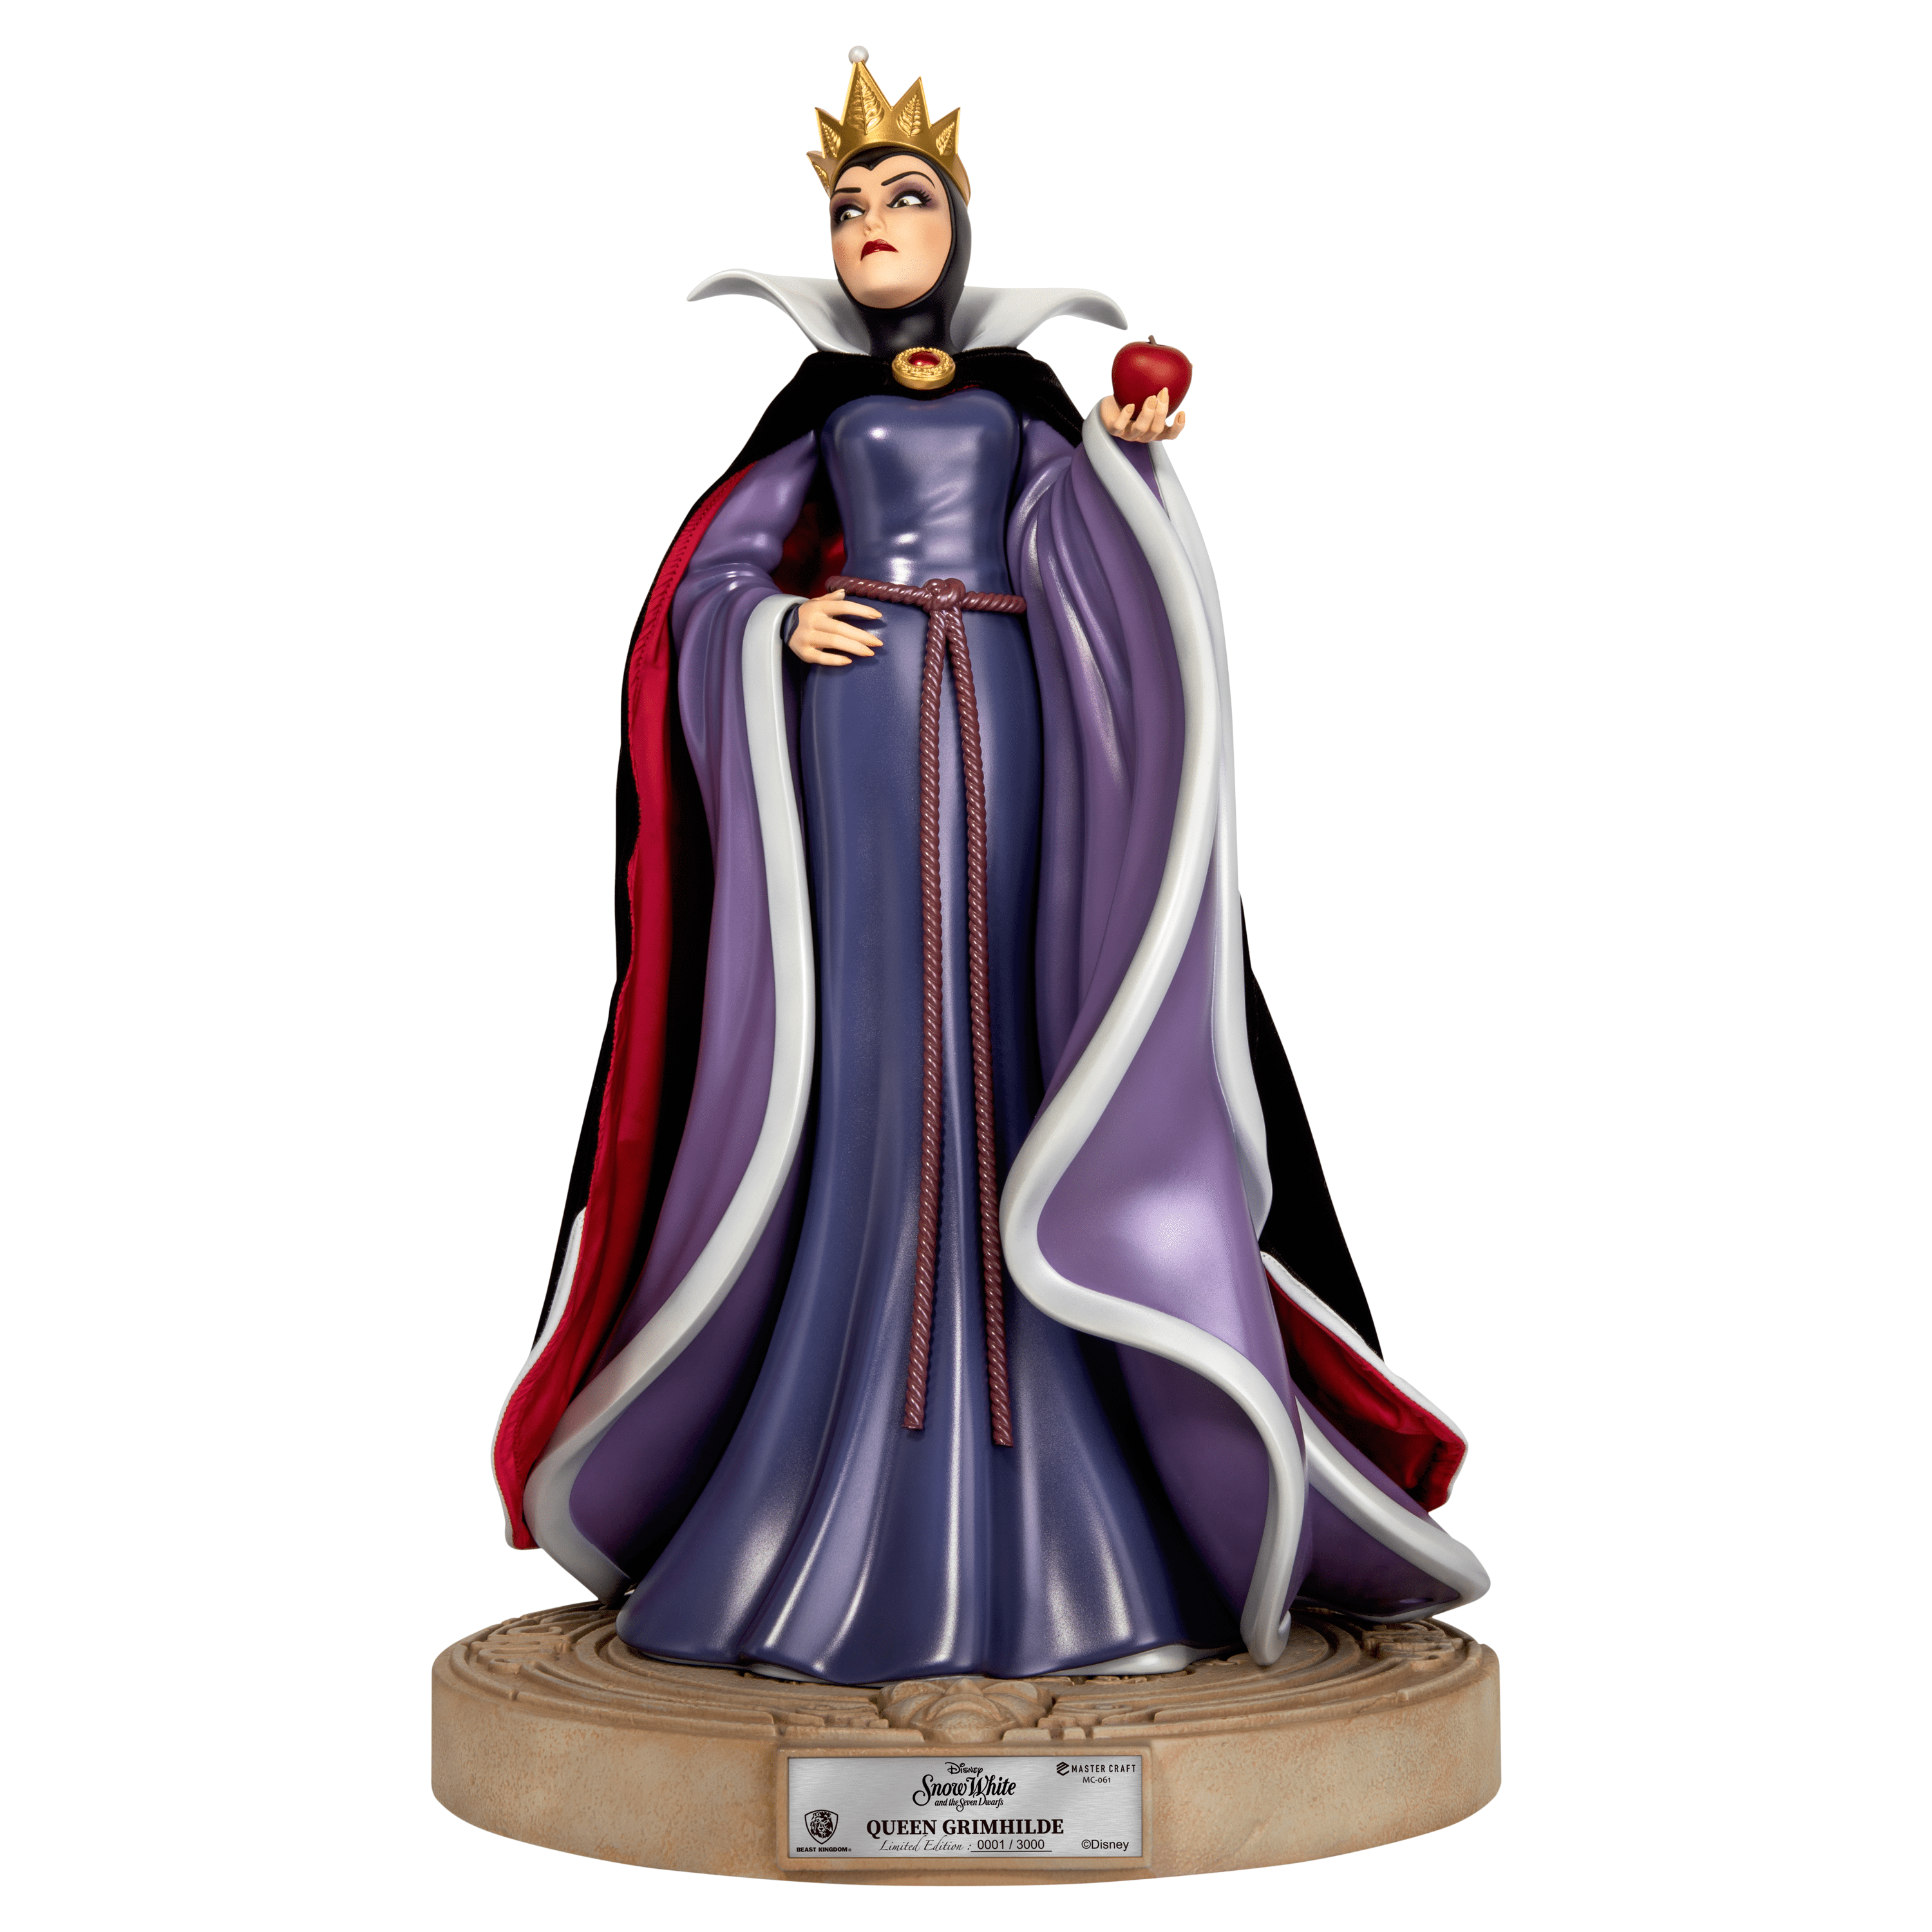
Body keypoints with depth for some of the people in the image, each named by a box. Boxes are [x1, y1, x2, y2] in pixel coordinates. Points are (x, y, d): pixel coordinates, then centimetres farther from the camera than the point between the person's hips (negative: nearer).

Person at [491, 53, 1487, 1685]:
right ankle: (847, 1503, -4)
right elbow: (713, 577, 11)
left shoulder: (1023, 390, 18)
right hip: (852, 728, 0)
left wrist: (1122, 457, -12)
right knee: (859, 1067, -8)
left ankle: (1041, 1526, -3)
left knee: (1011, 1053, -5)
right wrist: (777, 628, -9)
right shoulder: (815, 402, 17)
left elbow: (1071, 555, 5)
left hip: (1002, 727, 0)